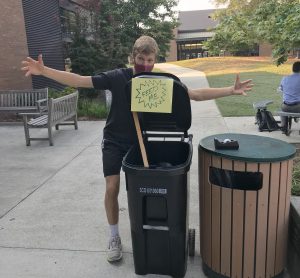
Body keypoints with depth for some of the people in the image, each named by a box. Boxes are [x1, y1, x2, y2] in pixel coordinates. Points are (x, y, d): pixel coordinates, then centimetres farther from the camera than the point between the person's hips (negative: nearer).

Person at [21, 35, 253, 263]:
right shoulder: (117, 77, -14)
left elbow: (196, 94, -8)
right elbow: (80, 81, -16)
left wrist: (231, 90, -14)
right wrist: (44, 71, -24)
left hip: (141, 142, 1)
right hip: (114, 141, -1)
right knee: (112, 189, -6)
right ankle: (114, 237, 17)